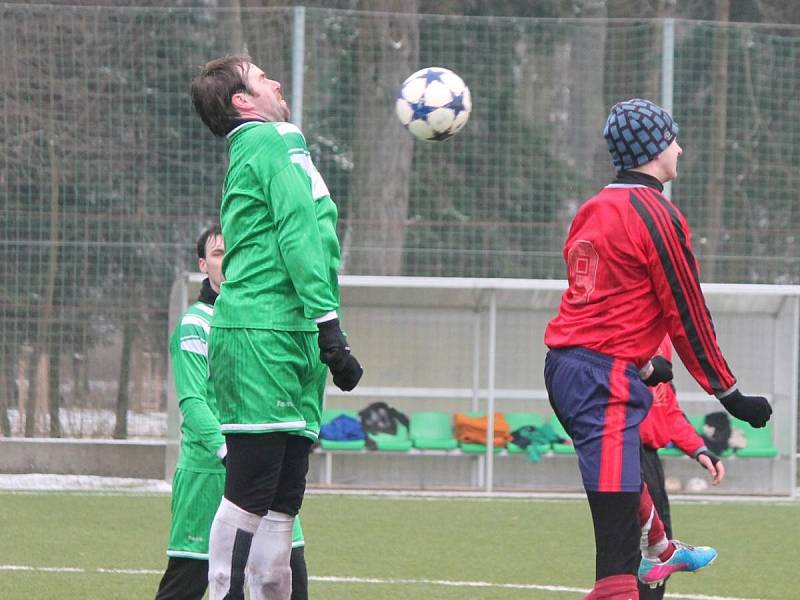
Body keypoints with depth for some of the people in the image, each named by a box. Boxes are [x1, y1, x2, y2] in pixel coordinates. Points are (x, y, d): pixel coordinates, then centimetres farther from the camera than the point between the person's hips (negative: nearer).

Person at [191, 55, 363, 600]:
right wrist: (328, 325, -18)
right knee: (252, 489, -11)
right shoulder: (274, 142, -3)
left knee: (284, 496, 6)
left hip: (285, 340, 9)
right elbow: (299, 236, -13)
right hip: (264, 335, -9)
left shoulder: (249, 152, 25)